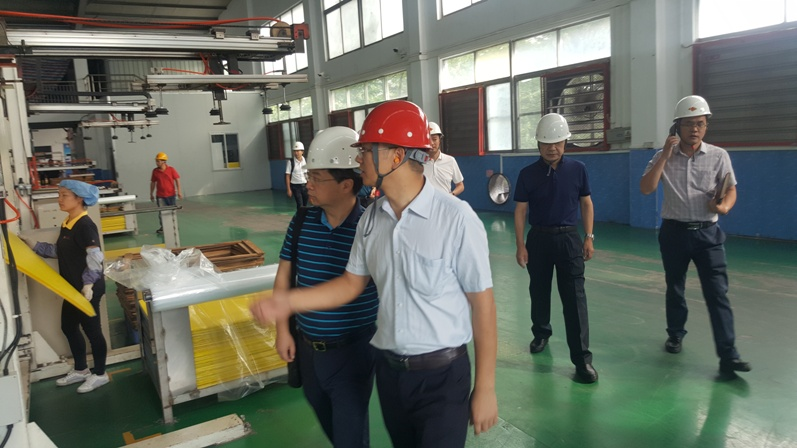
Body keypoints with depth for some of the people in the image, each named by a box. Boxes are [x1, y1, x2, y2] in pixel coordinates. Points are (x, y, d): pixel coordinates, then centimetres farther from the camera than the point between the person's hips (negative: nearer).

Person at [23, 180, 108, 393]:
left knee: (91, 329, 2)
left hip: (88, 289, -10)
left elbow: (95, 257, -26)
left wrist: (88, 283, -31)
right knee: (68, 326, 18)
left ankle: (100, 374, 17)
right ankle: (80, 370, 34)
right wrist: (34, 246, 17)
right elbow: (59, 251, 20)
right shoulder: (67, 223, 10)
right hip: (74, 287, 10)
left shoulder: (85, 225, -20)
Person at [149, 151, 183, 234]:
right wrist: (151, 194, 10)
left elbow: (177, 180, -4)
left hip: (171, 194, -1)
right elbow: (153, 183, 8)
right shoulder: (155, 171, 0)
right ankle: (162, 227, 11)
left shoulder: (171, 169, -5)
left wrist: (179, 191, -10)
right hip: (160, 196, 1)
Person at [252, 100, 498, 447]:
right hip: (388, 369, 6)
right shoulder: (371, 219, -2)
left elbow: (482, 304, -14)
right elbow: (353, 283, 9)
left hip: (442, 375, -5)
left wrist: (485, 388, -9)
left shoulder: (455, 219, -20)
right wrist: (289, 301, -2)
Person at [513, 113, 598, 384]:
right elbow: (520, 211, -1)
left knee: (574, 297, -5)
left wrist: (589, 237, 1)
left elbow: (586, 204, 6)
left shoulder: (577, 169, -2)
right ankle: (541, 333, 40)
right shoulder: (528, 174, -4)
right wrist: (520, 245, -6)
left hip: (569, 238, -1)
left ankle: (582, 358, -1)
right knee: (539, 292, 15)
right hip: (538, 239, 1)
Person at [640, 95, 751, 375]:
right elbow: (645, 189, -11)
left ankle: (728, 356, -5)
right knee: (674, 288, 14)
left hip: (707, 233, -1)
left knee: (717, 293, -7)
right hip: (674, 232, 1)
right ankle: (675, 334, 34)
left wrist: (724, 206, -22)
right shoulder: (663, 157, 0)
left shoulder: (718, 156, 0)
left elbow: (731, 191, 1)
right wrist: (665, 156, -15)